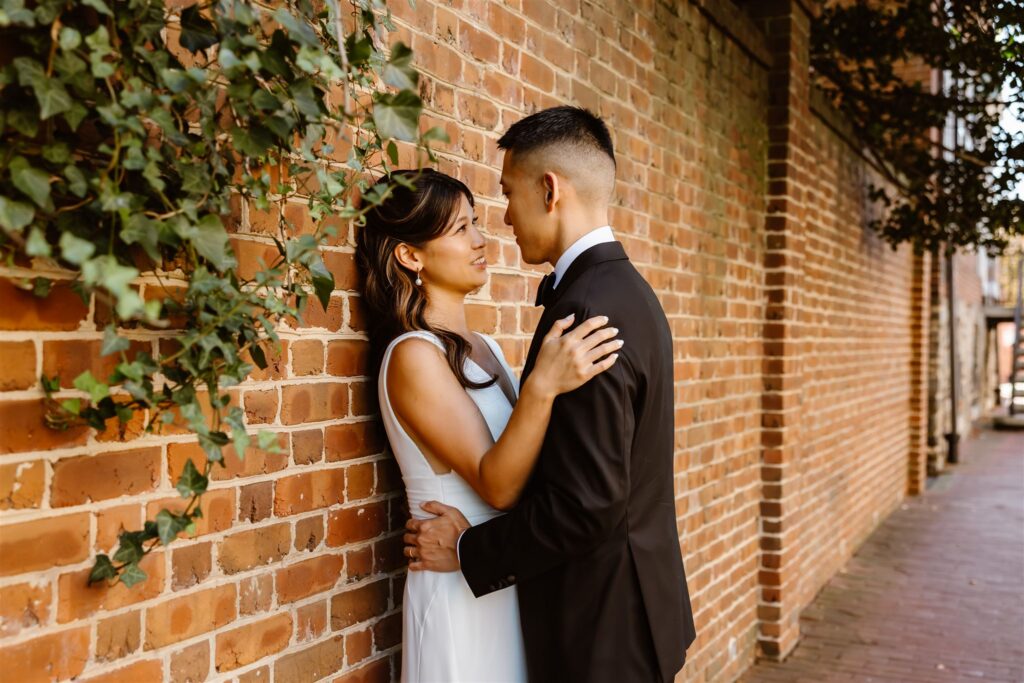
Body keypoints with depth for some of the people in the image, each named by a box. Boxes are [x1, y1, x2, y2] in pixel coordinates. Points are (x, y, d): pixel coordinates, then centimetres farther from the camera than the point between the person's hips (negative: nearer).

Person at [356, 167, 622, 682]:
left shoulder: (482, 347, 7)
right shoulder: (414, 354, -18)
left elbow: (517, 463, 8)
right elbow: (496, 484, -24)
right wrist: (542, 387, -37)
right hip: (462, 593, -8)